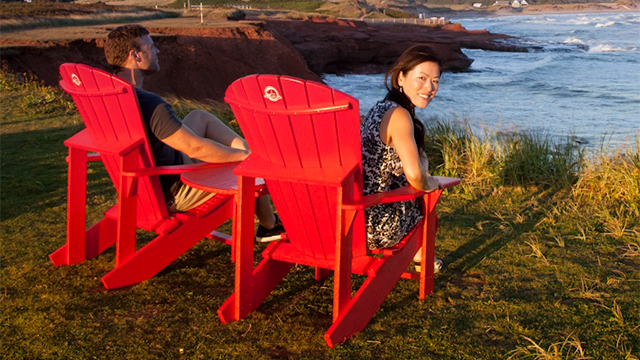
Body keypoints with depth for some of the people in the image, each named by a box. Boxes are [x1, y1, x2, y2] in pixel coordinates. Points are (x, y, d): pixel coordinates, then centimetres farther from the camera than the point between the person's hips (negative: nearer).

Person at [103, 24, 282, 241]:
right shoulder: (149, 104, -33)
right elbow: (197, 148, -28)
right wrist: (242, 155, -12)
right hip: (172, 195, -9)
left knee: (200, 118, 18)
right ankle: (269, 226, 29)